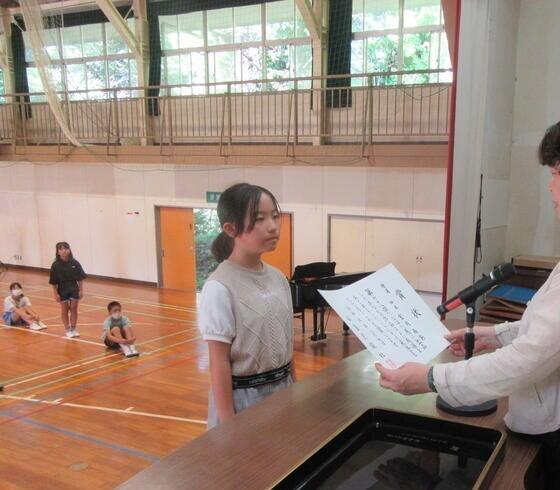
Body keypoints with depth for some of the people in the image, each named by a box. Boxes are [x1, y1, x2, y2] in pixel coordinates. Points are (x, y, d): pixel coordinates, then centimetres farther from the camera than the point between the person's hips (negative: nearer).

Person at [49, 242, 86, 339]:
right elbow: (53, 282, -6)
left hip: (74, 289, 1)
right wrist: (56, 294, -8)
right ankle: (68, 330, 19)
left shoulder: (74, 263, -7)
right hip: (62, 290, -1)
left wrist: (81, 290, -3)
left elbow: (80, 278, -2)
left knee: (74, 309, 7)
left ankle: (73, 329, 21)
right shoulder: (56, 265, -10)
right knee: (64, 310, 9)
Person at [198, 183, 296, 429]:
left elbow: (286, 343, 9)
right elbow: (219, 362, -16)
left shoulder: (278, 278, 1)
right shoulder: (220, 288, -19)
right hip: (243, 396, -6)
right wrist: (229, 426, -14)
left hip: (281, 390, 6)